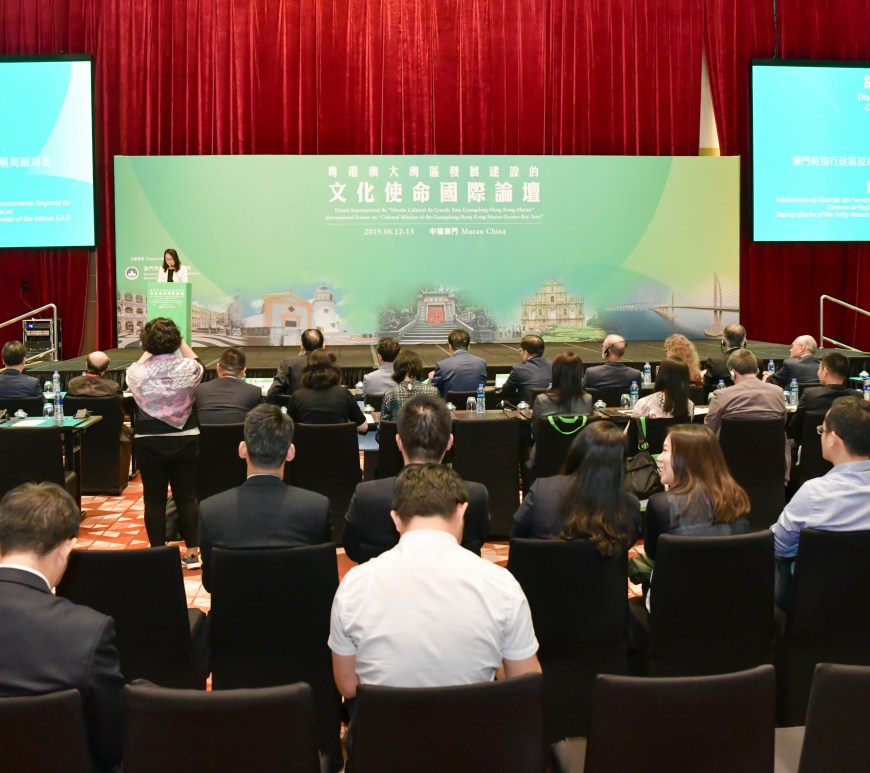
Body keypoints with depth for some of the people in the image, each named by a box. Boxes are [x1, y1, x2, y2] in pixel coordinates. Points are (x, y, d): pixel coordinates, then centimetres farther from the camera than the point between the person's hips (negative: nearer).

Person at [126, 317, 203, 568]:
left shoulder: (137, 372, -11)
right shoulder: (187, 368, -11)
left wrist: (149, 349, 23)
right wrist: (181, 343, 22)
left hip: (149, 443, 0)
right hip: (184, 441, 1)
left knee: (154, 500, 8)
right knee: (187, 497, 9)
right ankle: (192, 553, 14)